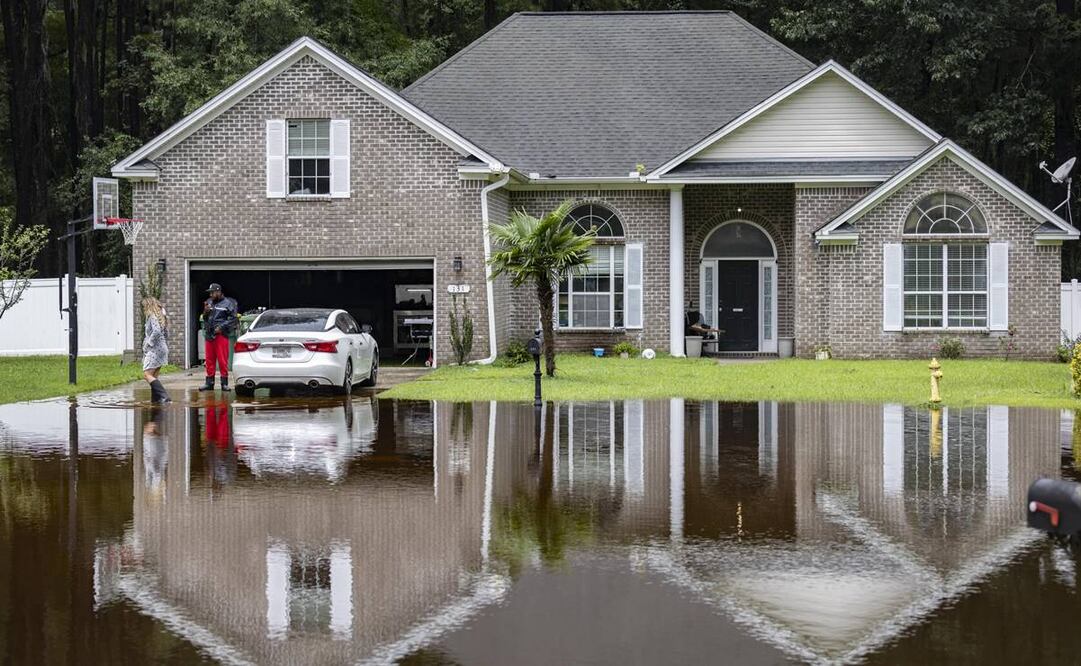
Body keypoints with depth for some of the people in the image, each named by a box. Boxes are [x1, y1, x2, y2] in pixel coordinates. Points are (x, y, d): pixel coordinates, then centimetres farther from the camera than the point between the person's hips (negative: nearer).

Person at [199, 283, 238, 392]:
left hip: (221, 335, -6)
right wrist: (205, 312, 0)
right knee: (209, 360, 8)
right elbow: (205, 319, 22)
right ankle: (209, 383, 14)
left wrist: (222, 327, -13)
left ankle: (224, 383, -1)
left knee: (222, 360, -6)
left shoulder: (227, 303, -2)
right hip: (209, 334, 6)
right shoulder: (209, 302, 17)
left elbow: (233, 319, -6)